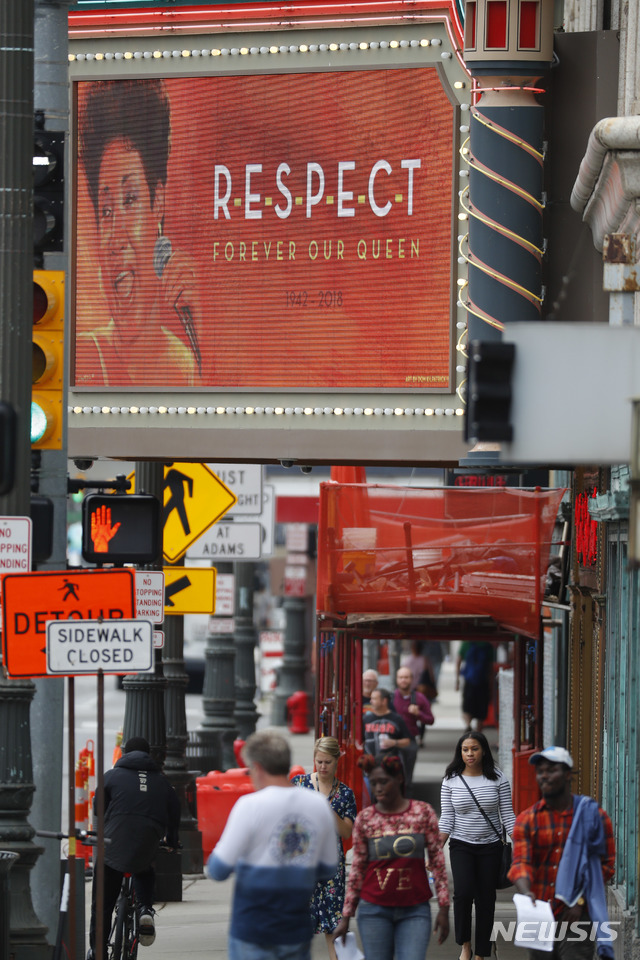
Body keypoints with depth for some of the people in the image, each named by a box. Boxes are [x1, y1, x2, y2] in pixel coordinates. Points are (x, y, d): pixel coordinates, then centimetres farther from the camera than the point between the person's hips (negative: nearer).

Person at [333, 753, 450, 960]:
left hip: (414, 911, -1)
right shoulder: (365, 818, 2)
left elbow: (437, 860, 3)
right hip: (375, 910, 1)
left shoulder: (423, 812, 0)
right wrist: (346, 917, 5)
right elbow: (357, 869, 6)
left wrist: (443, 908, -1)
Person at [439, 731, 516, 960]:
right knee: (463, 892, -21)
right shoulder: (451, 781, -2)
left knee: (486, 899, 3)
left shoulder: (497, 778, -3)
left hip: (490, 847, 1)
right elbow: (446, 818, -3)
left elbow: (507, 814, -1)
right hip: (461, 846, -1)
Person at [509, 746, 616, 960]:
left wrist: (581, 900, -9)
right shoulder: (526, 820, 5)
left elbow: (606, 864, 4)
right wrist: (526, 892, -30)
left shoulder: (594, 816, 2)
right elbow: (520, 862, -7)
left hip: (577, 917, -3)